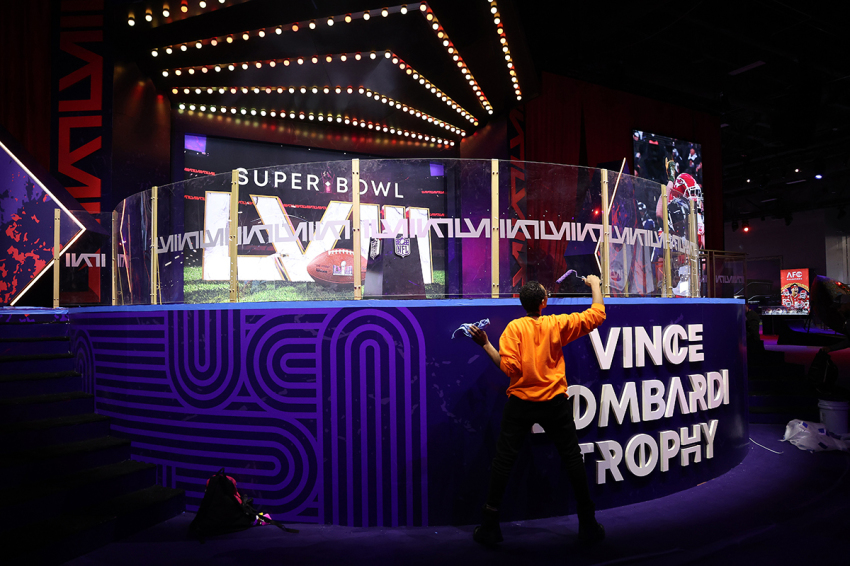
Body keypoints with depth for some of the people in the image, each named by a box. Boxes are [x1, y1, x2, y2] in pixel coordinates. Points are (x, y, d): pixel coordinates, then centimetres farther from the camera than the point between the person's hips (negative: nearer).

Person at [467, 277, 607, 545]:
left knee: (503, 460, 7)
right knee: (572, 459, 13)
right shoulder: (557, 324, -4)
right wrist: (594, 284, 16)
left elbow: (509, 367, -14)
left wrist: (485, 344, -7)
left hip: (520, 403, 0)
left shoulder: (514, 327, -7)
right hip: (554, 403, 1)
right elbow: (597, 315, 4)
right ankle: (588, 525, 21)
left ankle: (490, 526, 12)